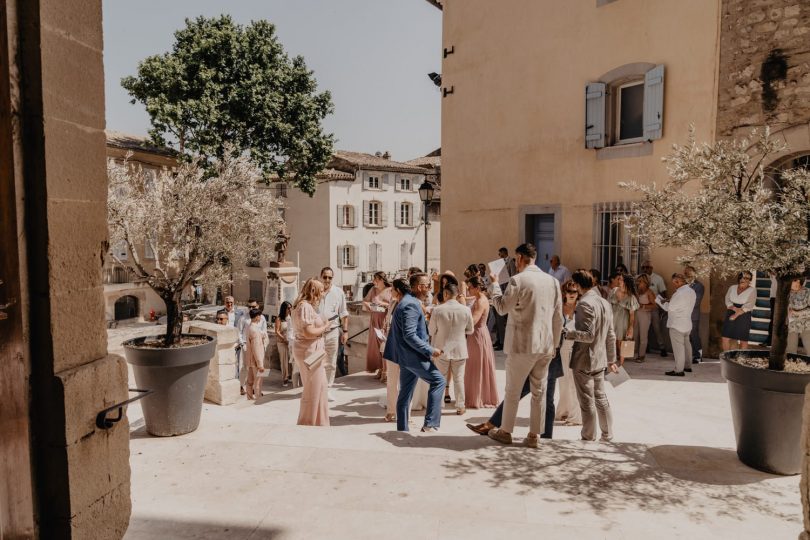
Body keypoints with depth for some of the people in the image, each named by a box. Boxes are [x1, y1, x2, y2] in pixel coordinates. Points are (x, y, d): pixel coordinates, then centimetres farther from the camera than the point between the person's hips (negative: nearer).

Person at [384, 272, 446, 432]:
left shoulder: (408, 301, 14)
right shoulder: (411, 305, -19)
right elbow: (409, 335, -24)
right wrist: (430, 350, -22)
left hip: (405, 355, 10)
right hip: (413, 355, -10)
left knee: (405, 393, 12)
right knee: (438, 381, -7)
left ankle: (402, 428, 19)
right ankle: (430, 424, -6)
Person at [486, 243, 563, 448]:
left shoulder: (517, 280, -13)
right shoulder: (552, 281, 5)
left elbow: (502, 308, -4)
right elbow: (558, 317, 8)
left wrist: (494, 285, 8)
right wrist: (554, 343, 16)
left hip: (522, 345, -5)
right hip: (545, 345, 5)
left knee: (512, 391, 9)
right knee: (539, 392, 12)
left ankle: (505, 432, 21)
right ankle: (534, 436, 18)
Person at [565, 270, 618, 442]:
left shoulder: (584, 304, -18)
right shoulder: (605, 303, 9)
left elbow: (588, 335, -24)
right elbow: (611, 336, 12)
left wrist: (567, 334, -17)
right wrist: (611, 360, 18)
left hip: (584, 360, -8)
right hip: (600, 360, 8)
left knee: (587, 400, 5)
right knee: (600, 397, 19)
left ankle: (589, 435, 16)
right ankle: (607, 434, 27)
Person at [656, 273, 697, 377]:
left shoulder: (680, 293, -21)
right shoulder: (691, 291, 9)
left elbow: (669, 308, -16)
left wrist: (658, 300, -3)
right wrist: (668, 301, 5)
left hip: (677, 325, -9)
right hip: (687, 323, 9)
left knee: (678, 347, -4)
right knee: (686, 344, 20)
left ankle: (679, 370, 0)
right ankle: (687, 366, 31)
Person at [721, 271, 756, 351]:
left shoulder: (752, 290, -2)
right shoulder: (732, 288, 10)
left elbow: (749, 305, -11)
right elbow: (727, 300, 5)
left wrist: (736, 314, -17)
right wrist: (734, 308, -15)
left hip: (744, 317, -3)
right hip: (730, 315, 3)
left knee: (743, 340, 1)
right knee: (725, 338, 0)